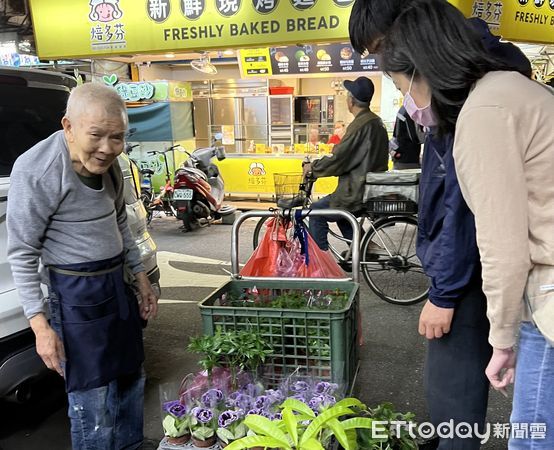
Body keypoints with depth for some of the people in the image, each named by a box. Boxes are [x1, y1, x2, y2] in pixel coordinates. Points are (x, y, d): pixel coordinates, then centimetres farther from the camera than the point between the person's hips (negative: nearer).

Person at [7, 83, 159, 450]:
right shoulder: (36, 171, -20)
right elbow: (22, 253, -15)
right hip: (77, 294, -7)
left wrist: (141, 278, 17)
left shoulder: (108, 162, 1)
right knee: (93, 403, -1)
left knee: (131, 380, 19)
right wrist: (40, 324, -17)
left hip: (118, 283, 7)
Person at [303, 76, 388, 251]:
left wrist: (313, 167, -5)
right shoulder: (376, 121, 10)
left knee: (317, 212, 1)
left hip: (359, 192, -10)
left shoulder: (361, 124, -21)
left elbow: (338, 159, -20)